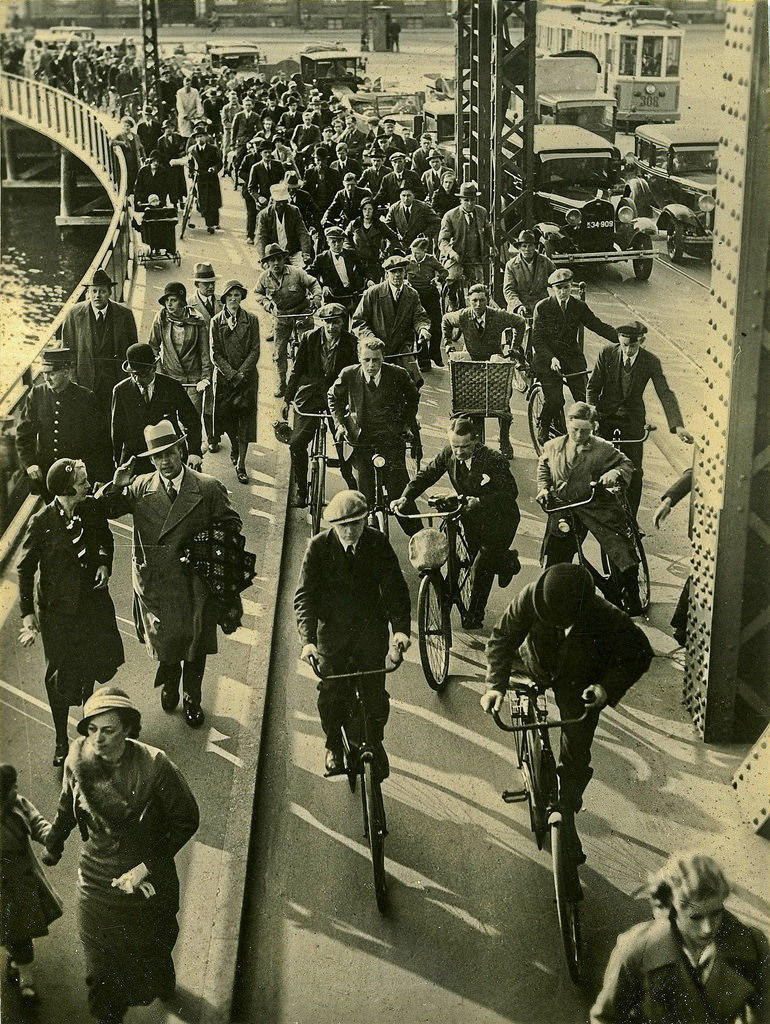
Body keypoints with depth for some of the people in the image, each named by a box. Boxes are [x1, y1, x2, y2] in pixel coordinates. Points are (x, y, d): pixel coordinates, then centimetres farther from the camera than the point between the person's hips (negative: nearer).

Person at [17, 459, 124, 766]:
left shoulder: (92, 509, -10)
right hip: (58, 605, -4)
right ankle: (61, 741, 25)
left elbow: (105, 538, 12)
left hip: (93, 595, 4)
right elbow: (25, 569, -12)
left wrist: (104, 563, -7)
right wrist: (27, 613, -13)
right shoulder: (42, 523, -22)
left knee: (95, 660, 18)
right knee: (60, 672, 8)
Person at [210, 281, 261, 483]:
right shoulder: (216, 322, 0)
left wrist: (241, 373, -12)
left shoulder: (251, 320, -1)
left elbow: (255, 351, -3)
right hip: (224, 376, 1)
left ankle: (241, 464, 1)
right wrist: (231, 374, -12)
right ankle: (234, 447, 37)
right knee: (226, 417, 6)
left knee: (245, 418, -4)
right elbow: (215, 354, -3)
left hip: (247, 376, -1)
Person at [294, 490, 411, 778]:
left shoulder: (378, 543, -9)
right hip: (333, 628, 0)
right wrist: (307, 640, -27)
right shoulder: (319, 546, -12)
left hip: (371, 628, 0)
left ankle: (375, 743, 26)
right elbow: (304, 595, -14)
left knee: (374, 693, -1)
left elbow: (394, 587, -10)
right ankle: (334, 746, 25)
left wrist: (400, 628, -25)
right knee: (330, 692, -2)